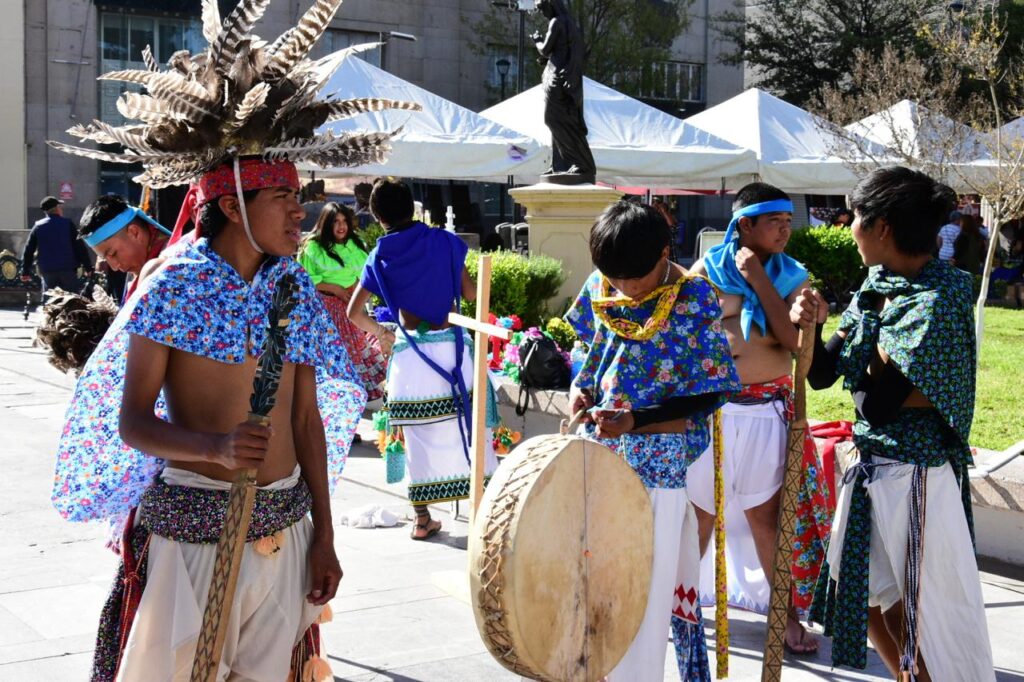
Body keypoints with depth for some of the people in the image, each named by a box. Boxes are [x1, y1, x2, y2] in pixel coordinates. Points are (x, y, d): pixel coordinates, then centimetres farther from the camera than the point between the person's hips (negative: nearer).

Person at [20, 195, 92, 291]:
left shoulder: (38, 227, 5)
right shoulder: (68, 224, -2)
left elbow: (29, 250, 5)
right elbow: (79, 246, -5)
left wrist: (25, 271, 10)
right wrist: (87, 267, -1)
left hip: (47, 271, 2)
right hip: (68, 269, -2)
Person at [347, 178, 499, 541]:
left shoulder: (380, 258, 3)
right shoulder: (443, 242, 0)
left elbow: (354, 312, 2)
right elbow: (471, 293, 3)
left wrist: (381, 333, 19)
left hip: (409, 353, 1)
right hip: (450, 345, -1)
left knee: (418, 437, 9)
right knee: (467, 429, 5)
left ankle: (422, 519, 14)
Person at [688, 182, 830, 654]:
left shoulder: (792, 277, 1)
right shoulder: (708, 269, -2)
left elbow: (795, 342, -14)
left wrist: (758, 278, -14)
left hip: (766, 410, 0)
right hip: (709, 406, 0)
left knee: (766, 511, 4)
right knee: (700, 508, 12)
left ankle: (786, 611, 15)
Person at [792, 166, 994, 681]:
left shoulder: (935, 299, -21)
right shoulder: (878, 285, 4)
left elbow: (877, 403, -24)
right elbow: (822, 373, 5)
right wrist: (809, 325, -12)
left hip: (916, 473, -9)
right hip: (871, 464, 9)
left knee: (932, 607, 4)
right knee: (862, 591, 20)